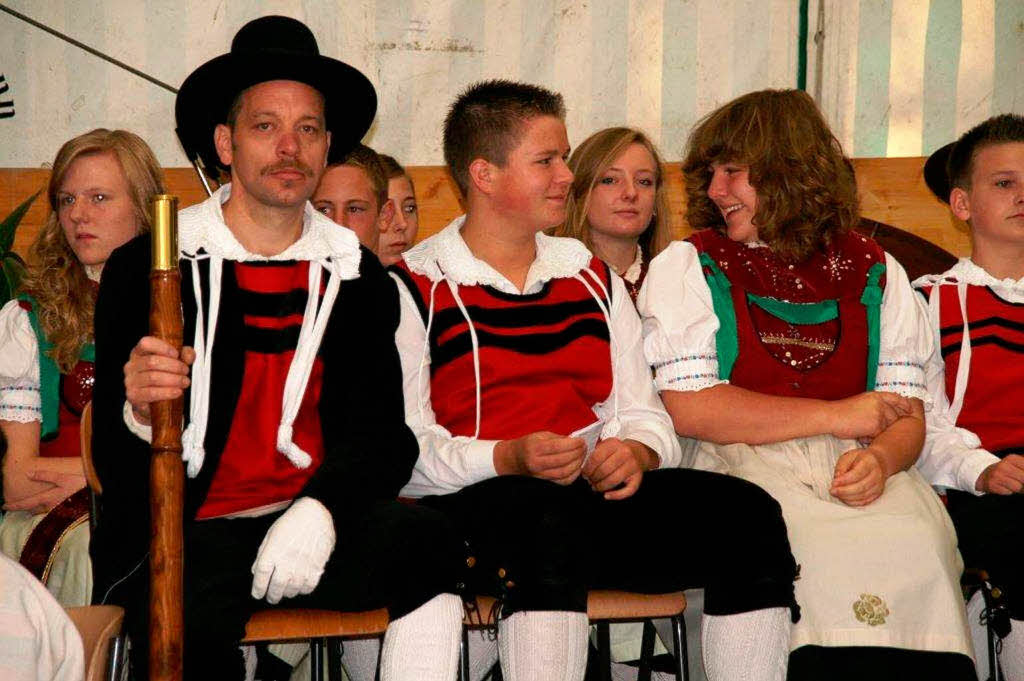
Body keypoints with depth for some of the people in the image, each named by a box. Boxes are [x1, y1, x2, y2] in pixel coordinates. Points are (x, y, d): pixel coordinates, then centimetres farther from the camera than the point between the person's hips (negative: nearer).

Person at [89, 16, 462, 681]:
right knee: (189, 627, -36)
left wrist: (320, 509, -16)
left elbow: (379, 437, 6)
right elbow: (115, 461, 1)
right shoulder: (145, 266, 3)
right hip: (180, 532, -2)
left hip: (313, 522, 3)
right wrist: (140, 413, -24)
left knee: (426, 542, -28)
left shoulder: (356, 275, 11)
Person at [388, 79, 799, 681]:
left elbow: (647, 417, 19)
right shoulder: (414, 289, 5)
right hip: (475, 504, -5)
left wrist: (635, 452, -5)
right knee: (555, 522, -40)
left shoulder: (594, 279, 23)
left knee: (747, 514, -20)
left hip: (595, 496, 5)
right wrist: (507, 459, -21)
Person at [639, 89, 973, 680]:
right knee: (826, 555, -33)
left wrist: (879, 458, -13)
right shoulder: (687, 267, 11)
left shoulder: (875, 272, 17)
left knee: (917, 547, -30)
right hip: (742, 466, -2)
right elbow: (688, 408, -2)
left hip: (855, 471, 2)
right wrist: (835, 416, -3)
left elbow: (907, 412, 12)